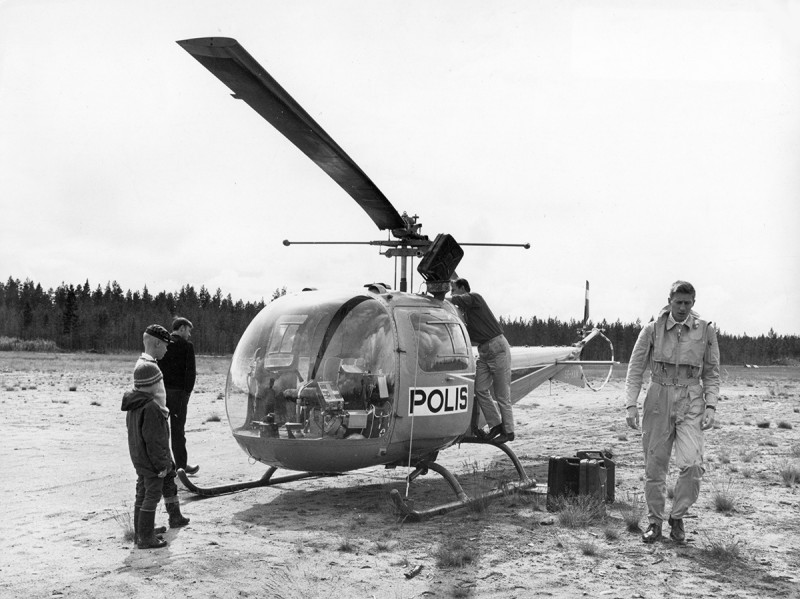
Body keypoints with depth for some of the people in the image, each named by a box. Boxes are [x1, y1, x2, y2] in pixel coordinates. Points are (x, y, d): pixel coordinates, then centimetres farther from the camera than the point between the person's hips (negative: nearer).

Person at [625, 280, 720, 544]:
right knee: (654, 465, 5)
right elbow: (635, 368, 3)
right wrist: (631, 404, -4)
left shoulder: (705, 330, 1)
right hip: (659, 399, 1)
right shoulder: (652, 329, -1)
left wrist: (711, 406, -2)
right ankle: (655, 522, 21)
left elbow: (712, 373, 8)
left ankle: (678, 517, 6)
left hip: (691, 402, 0)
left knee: (692, 464, -15)